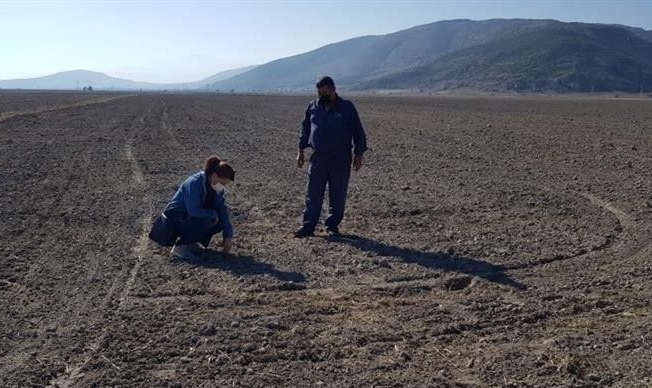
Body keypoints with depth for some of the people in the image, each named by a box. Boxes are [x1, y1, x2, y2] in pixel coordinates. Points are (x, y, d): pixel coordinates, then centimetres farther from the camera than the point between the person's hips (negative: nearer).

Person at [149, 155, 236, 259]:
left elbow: (222, 209, -4)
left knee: (221, 220, -7)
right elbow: (193, 211, -32)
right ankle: (180, 246, -14)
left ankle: (192, 243, 6)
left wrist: (228, 236, -10)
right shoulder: (194, 183, -26)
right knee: (208, 219, -29)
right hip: (173, 222, -8)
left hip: (190, 220, 8)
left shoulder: (216, 187, -2)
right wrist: (213, 214, -20)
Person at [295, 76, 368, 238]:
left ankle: (332, 225, 20)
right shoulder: (313, 106, 6)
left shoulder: (347, 107, -3)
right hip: (318, 159, 2)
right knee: (313, 195, 2)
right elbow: (305, 129, 15)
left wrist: (358, 154, -3)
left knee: (338, 196, 6)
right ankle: (308, 227, 8)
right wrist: (301, 151, 12)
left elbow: (358, 132, 0)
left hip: (341, 160, -2)